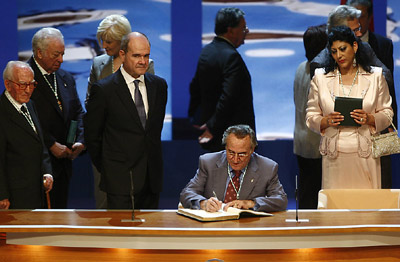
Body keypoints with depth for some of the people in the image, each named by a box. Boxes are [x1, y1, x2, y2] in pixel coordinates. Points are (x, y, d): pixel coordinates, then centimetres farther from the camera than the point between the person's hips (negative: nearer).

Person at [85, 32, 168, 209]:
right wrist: (105, 168, 4)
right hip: (120, 178, -5)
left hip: (152, 175, 5)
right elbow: (92, 135, 0)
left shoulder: (159, 85, 8)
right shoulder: (103, 89, -8)